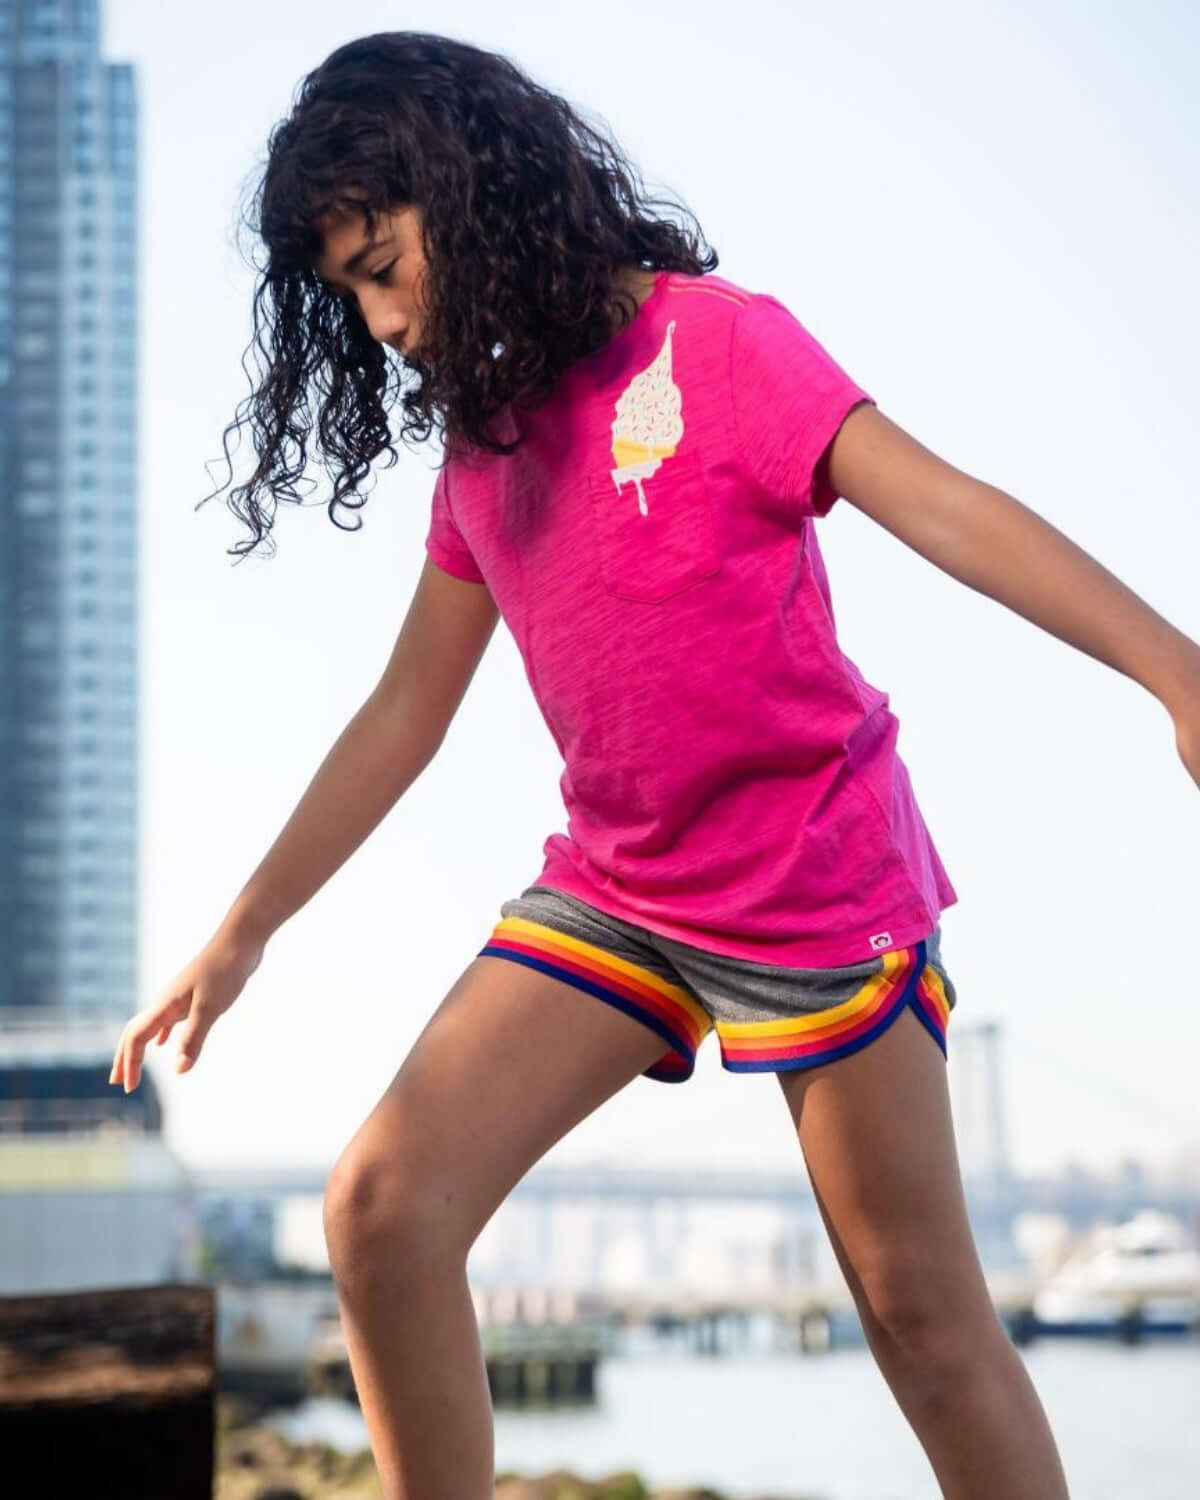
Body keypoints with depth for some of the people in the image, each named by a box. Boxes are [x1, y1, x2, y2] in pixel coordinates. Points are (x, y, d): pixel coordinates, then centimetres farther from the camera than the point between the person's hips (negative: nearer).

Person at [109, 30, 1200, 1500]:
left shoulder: (712, 341, -9)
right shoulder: (481, 442, 9)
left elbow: (938, 502, -20)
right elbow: (405, 713, 15)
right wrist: (240, 934, 15)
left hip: (817, 887, -5)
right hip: (610, 895, 6)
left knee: (923, 1311, 0)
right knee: (382, 1208, -9)